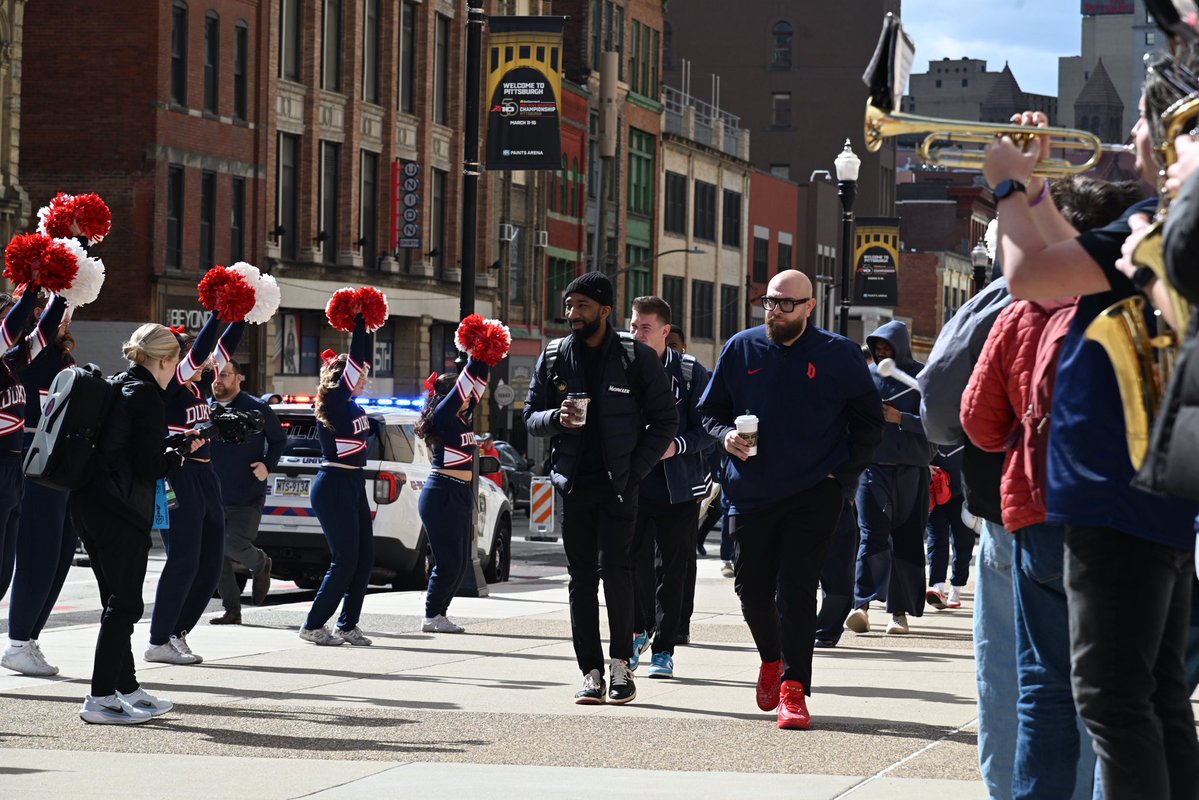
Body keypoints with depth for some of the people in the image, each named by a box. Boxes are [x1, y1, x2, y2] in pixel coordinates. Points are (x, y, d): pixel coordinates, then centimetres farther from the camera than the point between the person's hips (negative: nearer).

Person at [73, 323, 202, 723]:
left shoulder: (113, 387, 14)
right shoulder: (147, 396, -12)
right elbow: (150, 468, -16)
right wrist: (183, 450, 0)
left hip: (87, 505, 9)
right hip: (121, 510, -9)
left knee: (117, 601, 17)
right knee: (123, 604, -4)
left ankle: (126, 688, 24)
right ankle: (99, 699, -6)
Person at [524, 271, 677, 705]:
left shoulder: (638, 357, -1)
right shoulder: (553, 356, 8)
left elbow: (664, 422, 2)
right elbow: (531, 416, 11)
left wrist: (634, 471, -7)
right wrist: (557, 418, -12)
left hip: (618, 485, -3)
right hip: (574, 484, 3)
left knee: (614, 566, -16)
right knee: (581, 578, 3)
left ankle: (621, 662, -2)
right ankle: (592, 673, 7)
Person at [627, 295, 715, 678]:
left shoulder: (690, 372, -4)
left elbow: (707, 430, -3)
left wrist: (676, 445, -20)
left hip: (679, 487, -3)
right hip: (632, 484, 3)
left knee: (674, 569, 1)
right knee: (634, 564, 7)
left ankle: (663, 649, 7)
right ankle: (640, 629, 31)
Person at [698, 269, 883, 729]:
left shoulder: (838, 355, 0)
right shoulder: (741, 350, 6)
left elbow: (869, 419, 5)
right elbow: (710, 410, 15)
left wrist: (845, 474, -5)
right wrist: (725, 435, -7)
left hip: (814, 493, -3)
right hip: (752, 495, 3)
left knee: (797, 588, -10)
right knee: (751, 587, 8)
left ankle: (793, 687, -8)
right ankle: (771, 659, 35)